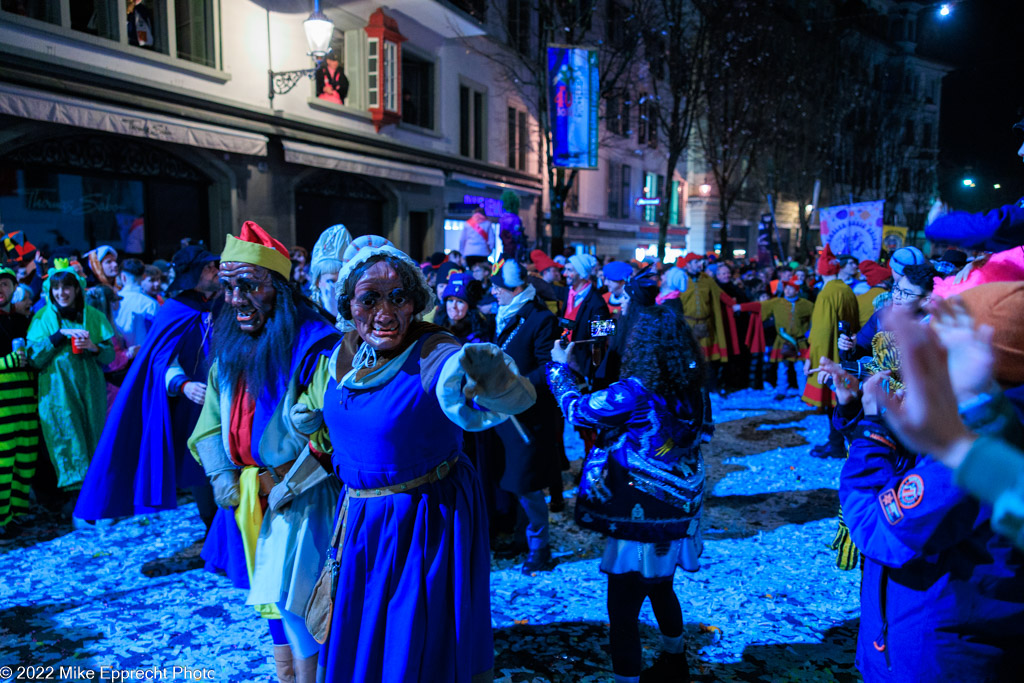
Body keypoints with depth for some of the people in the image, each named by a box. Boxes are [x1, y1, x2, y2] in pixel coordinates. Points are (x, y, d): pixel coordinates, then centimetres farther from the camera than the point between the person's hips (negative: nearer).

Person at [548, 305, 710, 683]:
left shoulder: (635, 393, -23)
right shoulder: (693, 391, -3)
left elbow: (577, 410, -11)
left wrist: (560, 366, 7)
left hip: (640, 522, -8)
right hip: (678, 516, 8)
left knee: (622, 611, 7)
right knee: (661, 590, 29)